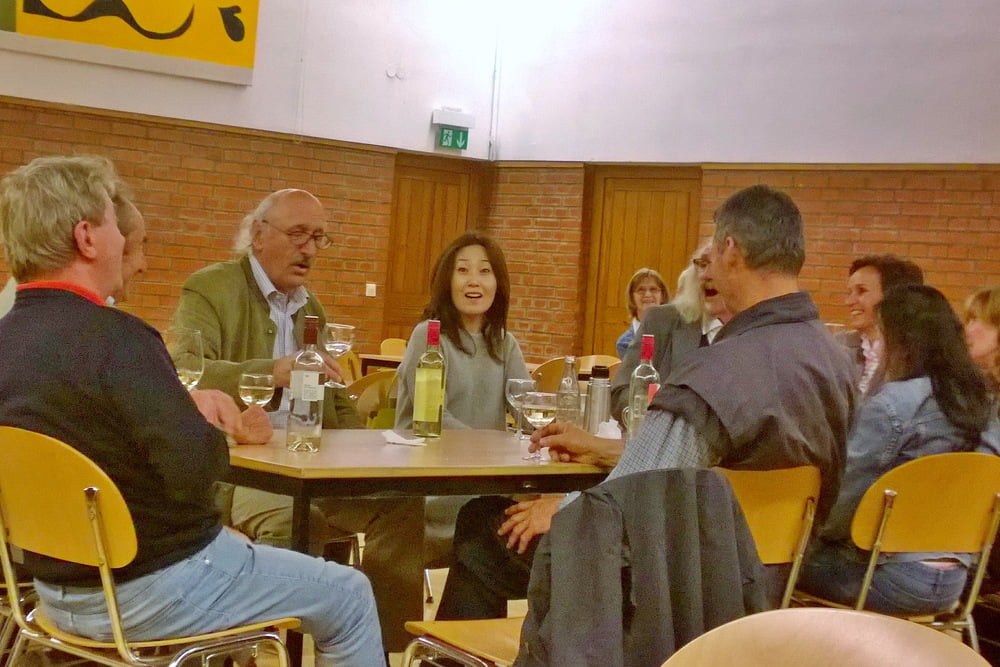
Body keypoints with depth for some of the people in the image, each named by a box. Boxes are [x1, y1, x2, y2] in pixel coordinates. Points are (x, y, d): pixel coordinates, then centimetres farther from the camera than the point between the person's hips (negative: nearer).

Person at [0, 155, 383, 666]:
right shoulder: (112, 336, -26)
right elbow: (197, 469, -29)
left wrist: (189, 411, 11)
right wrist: (216, 432, -8)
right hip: (151, 591, -9)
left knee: (240, 550, 36)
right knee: (348, 595, 9)